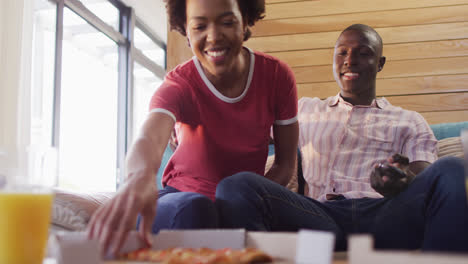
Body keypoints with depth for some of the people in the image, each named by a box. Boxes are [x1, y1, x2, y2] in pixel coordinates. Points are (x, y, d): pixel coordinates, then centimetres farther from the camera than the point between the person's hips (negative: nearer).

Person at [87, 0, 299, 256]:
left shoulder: (276, 74, -10)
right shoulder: (178, 85, -17)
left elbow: (285, 164, -4)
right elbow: (150, 138, -40)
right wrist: (141, 177, -66)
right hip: (185, 193, -2)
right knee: (193, 210, -37)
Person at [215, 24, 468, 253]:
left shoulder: (410, 123, 25)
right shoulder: (304, 109, 31)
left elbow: (426, 184, 9)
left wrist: (404, 184, -15)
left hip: (383, 214, 0)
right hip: (318, 213, 1)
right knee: (237, 185, -28)